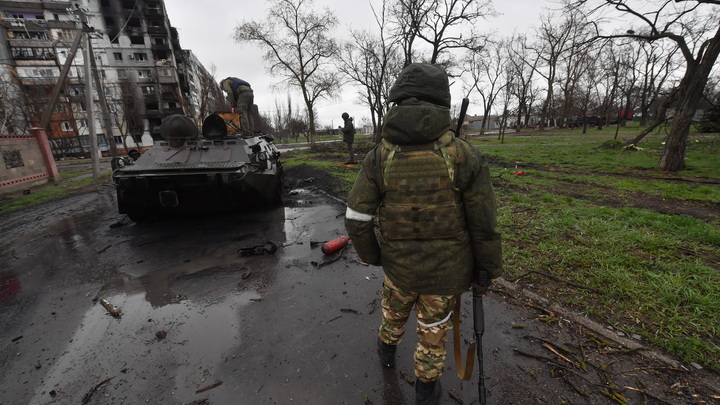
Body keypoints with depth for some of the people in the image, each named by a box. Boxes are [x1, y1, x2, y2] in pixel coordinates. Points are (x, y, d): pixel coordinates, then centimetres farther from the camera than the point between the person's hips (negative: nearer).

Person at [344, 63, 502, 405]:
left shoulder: (378, 158, -16)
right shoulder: (466, 156, -17)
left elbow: (356, 219, -13)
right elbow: (483, 225, -11)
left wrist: (370, 254, 6)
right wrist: (487, 269, 6)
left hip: (400, 265, 1)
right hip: (448, 270, 0)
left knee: (394, 310, 31)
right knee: (433, 330, 23)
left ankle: (387, 351, 60)